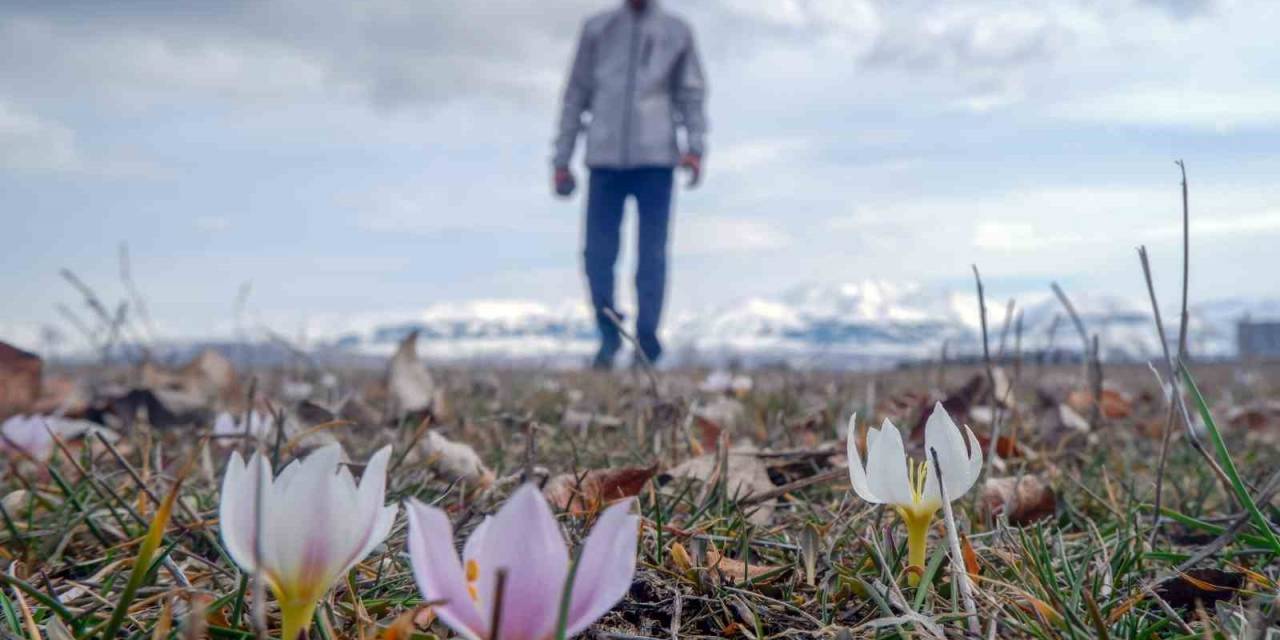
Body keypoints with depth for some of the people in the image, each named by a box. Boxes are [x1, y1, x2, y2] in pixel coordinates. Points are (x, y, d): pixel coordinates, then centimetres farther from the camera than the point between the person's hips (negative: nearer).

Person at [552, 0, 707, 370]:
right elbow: (576, 95, 14)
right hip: (605, 158, 1)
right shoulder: (597, 30, 14)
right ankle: (609, 333, 13)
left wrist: (695, 146, -7)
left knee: (652, 256, -4)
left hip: (656, 159, -1)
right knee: (597, 253, -2)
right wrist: (561, 159, 10)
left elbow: (691, 94, 9)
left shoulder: (677, 32, 12)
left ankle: (646, 340, 3)